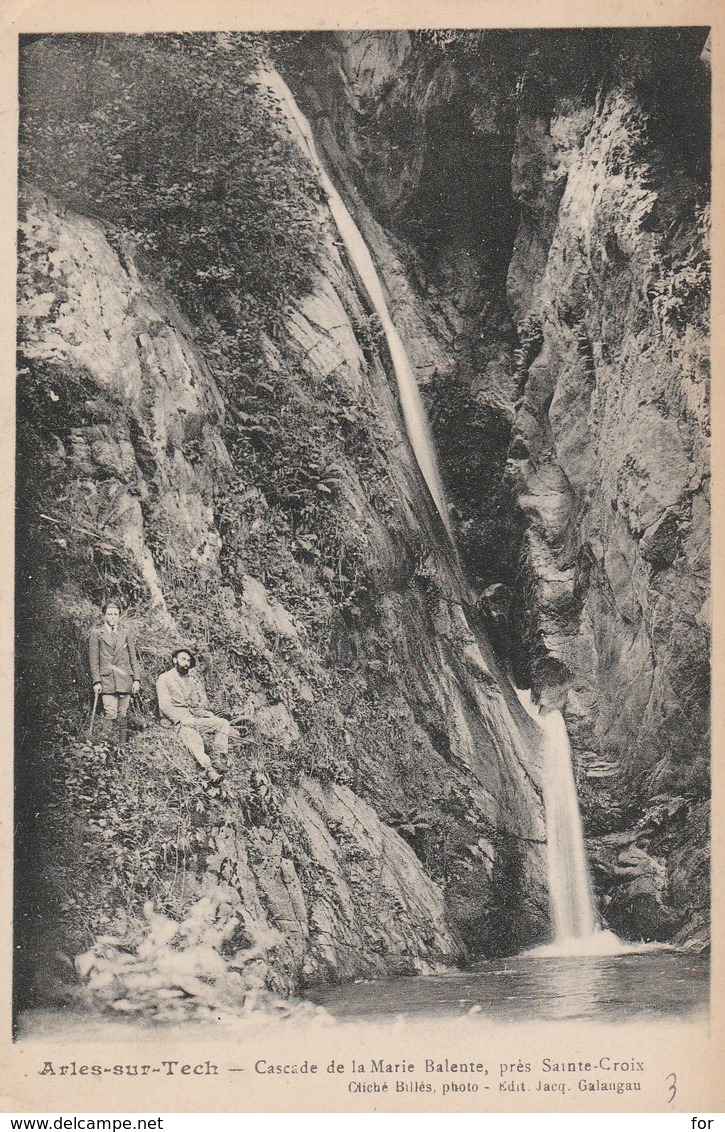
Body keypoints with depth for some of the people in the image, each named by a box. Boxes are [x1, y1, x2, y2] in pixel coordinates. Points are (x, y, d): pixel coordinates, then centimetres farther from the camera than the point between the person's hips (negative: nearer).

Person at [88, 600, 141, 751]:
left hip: (125, 679, 3)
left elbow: (134, 658, 13)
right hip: (107, 680, -3)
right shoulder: (96, 634, 7)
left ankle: (122, 747, 7)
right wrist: (96, 681, -5)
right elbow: (94, 660, 3)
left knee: (123, 715, 2)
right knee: (111, 714, -12)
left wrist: (137, 679, 5)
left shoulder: (126, 633, 14)